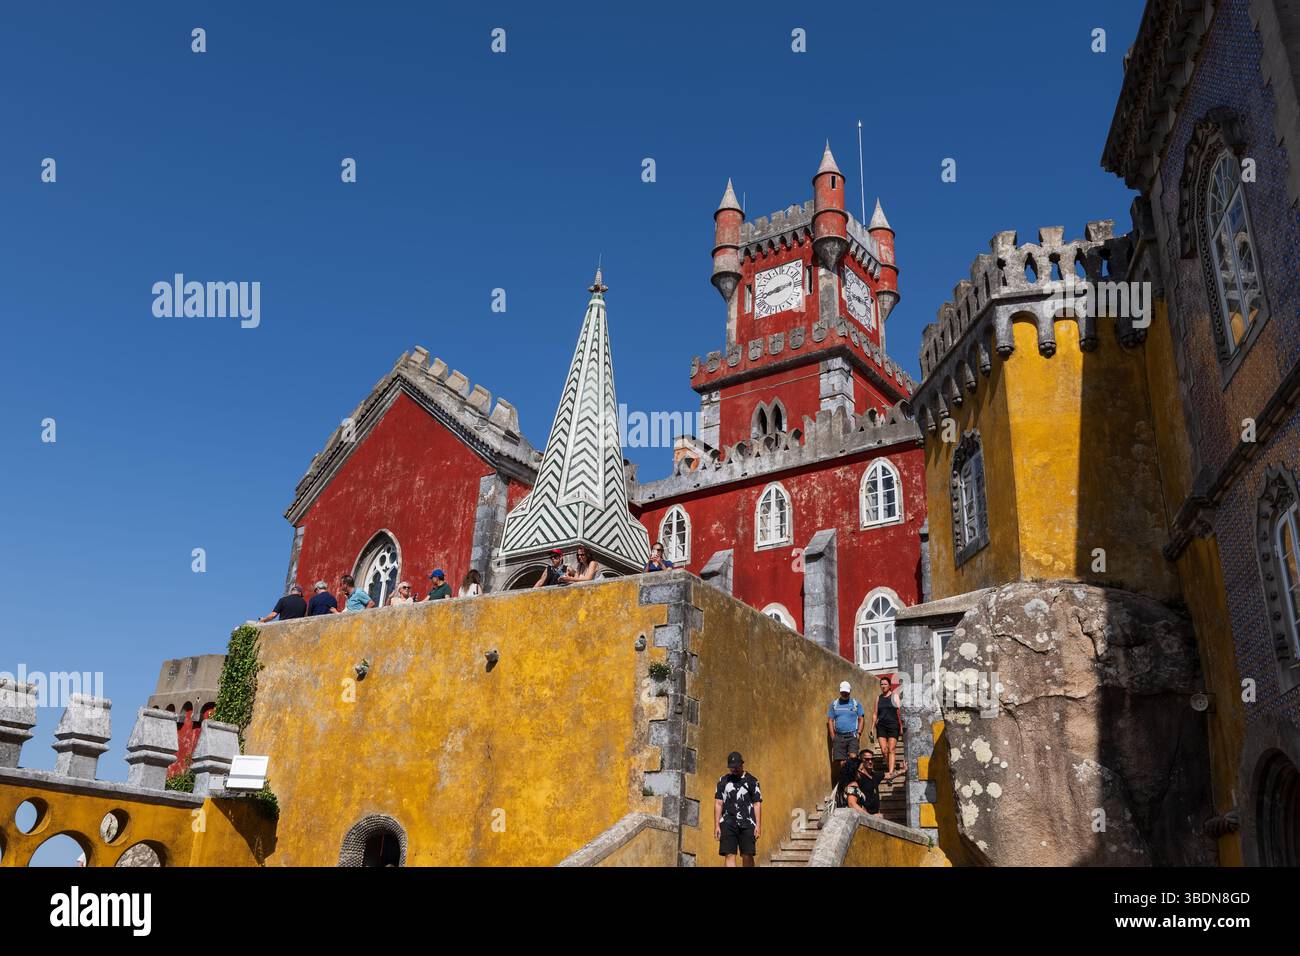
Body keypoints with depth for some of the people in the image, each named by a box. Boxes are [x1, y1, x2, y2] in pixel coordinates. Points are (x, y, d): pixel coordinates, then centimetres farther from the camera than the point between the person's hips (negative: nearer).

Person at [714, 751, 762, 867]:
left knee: (747, 856, -3)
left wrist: (758, 825, -3)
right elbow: (718, 803, 10)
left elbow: (757, 804, 5)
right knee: (730, 855, -5)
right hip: (728, 824, 1)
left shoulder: (752, 781, 8)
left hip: (747, 824, -1)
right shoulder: (723, 780, 12)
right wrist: (716, 825, 3)